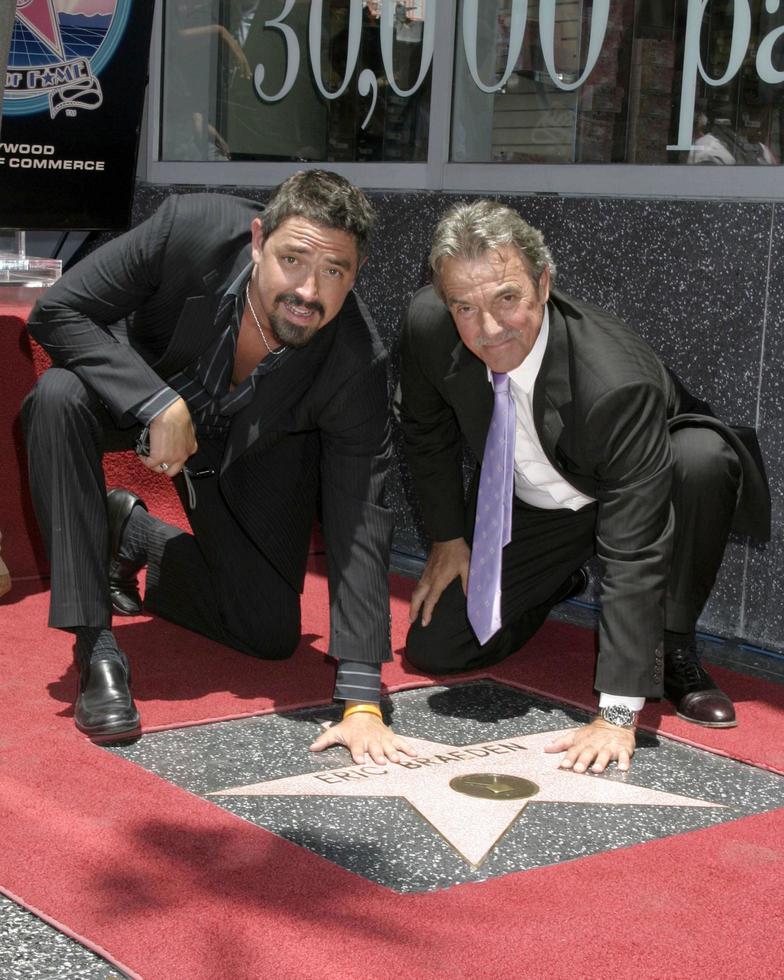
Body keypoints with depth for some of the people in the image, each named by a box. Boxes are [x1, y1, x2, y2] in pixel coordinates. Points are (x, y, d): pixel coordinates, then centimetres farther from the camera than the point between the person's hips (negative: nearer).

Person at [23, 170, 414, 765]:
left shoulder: (357, 365, -34)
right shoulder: (189, 229, -35)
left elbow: (361, 522, -32)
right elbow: (56, 313, -27)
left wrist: (362, 702, -35)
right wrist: (160, 404, -41)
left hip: (252, 452, 1)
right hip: (135, 395, -1)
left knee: (270, 636, -1)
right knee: (60, 396, -35)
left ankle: (135, 533, 26)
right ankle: (97, 648, -23)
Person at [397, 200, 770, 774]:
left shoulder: (617, 382, -41)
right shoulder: (429, 324, -26)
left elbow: (635, 548, -41)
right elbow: (426, 429, -1)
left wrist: (617, 714, -42)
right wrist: (449, 538, 2)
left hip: (625, 496, -4)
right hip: (529, 507, 4)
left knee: (704, 458, -38)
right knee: (432, 650, -5)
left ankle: (672, 646, -13)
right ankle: (562, 581, 23)